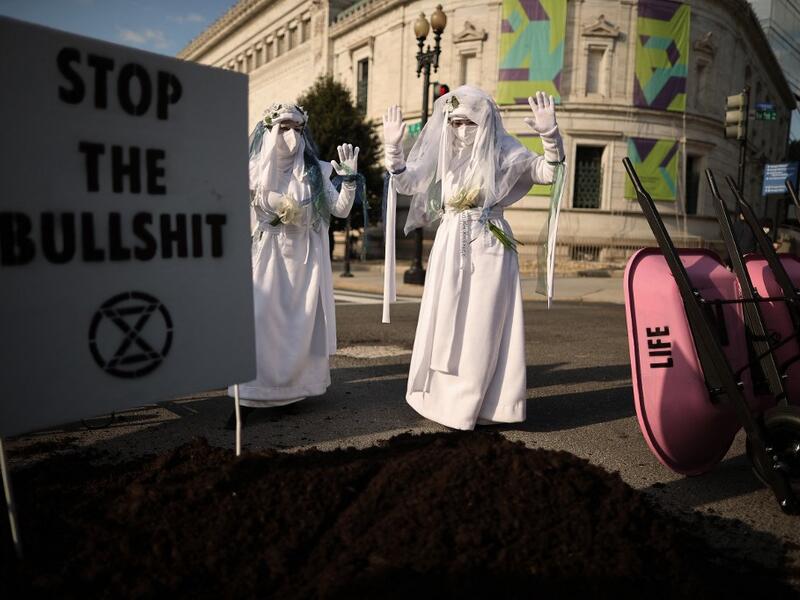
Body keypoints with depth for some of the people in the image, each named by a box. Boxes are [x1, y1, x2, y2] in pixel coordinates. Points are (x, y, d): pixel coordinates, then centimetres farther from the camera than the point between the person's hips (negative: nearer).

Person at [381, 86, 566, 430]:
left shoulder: (504, 153, 1)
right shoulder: (443, 153, 8)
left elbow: (550, 173, -4)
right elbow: (405, 184, 4)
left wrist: (549, 135, -19)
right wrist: (393, 148, -11)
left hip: (489, 249, -3)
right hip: (450, 247, 3)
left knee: (482, 328, -1)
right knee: (446, 326, 6)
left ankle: (467, 406, 10)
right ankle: (444, 396, 20)